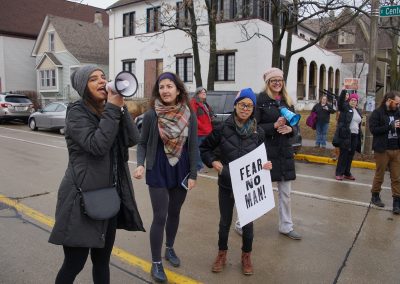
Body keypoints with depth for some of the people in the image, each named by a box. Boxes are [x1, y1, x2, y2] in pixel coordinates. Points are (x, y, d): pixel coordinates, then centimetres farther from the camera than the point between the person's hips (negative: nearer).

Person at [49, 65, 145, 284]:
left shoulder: (109, 111, 10)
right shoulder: (77, 112, -11)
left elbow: (133, 139, -3)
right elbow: (97, 145, -25)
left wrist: (120, 107, -10)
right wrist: (113, 108, -21)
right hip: (83, 197, -6)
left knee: (102, 260, 18)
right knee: (74, 264, 5)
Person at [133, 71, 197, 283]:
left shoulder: (189, 116, -5)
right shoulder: (151, 115, -10)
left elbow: (193, 146, -1)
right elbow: (142, 143, -2)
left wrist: (193, 174, -3)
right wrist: (140, 164, -18)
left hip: (180, 170, 3)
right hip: (158, 171, -3)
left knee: (174, 213, 18)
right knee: (160, 217, 0)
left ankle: (170, 249, 41)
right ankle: (156, 263, 16)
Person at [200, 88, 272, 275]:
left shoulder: (258, 132, -5)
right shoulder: (222, 129, -10)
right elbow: (204, 148, 2)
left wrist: (266, 166, -15)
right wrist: (214, 162, -13)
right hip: (226, 184, -1)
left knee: (247, 222, 13)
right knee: (225, 221, 15)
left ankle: (246, 256, 35)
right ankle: (222, 254, 36)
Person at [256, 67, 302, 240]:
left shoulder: (287, 101, 12)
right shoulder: (260, 100, -7)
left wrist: (290, 128, -7)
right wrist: (274, 125, -22)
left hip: (284, 151, 6)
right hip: (265, 151, -6)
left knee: (285, 192, 12)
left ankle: (286, 226, 28)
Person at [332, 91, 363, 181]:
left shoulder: (358, 111, 17)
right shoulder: (345, 107, 0)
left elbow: (359, 125, 20)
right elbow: (340, 101, -21)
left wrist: (360, 135, 16)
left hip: (355, 136, 6)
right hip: (345, 135, -6)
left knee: (350, 155, 10)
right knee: (343, 154, -3)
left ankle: (347, 173, 20)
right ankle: (339, 173, 5)